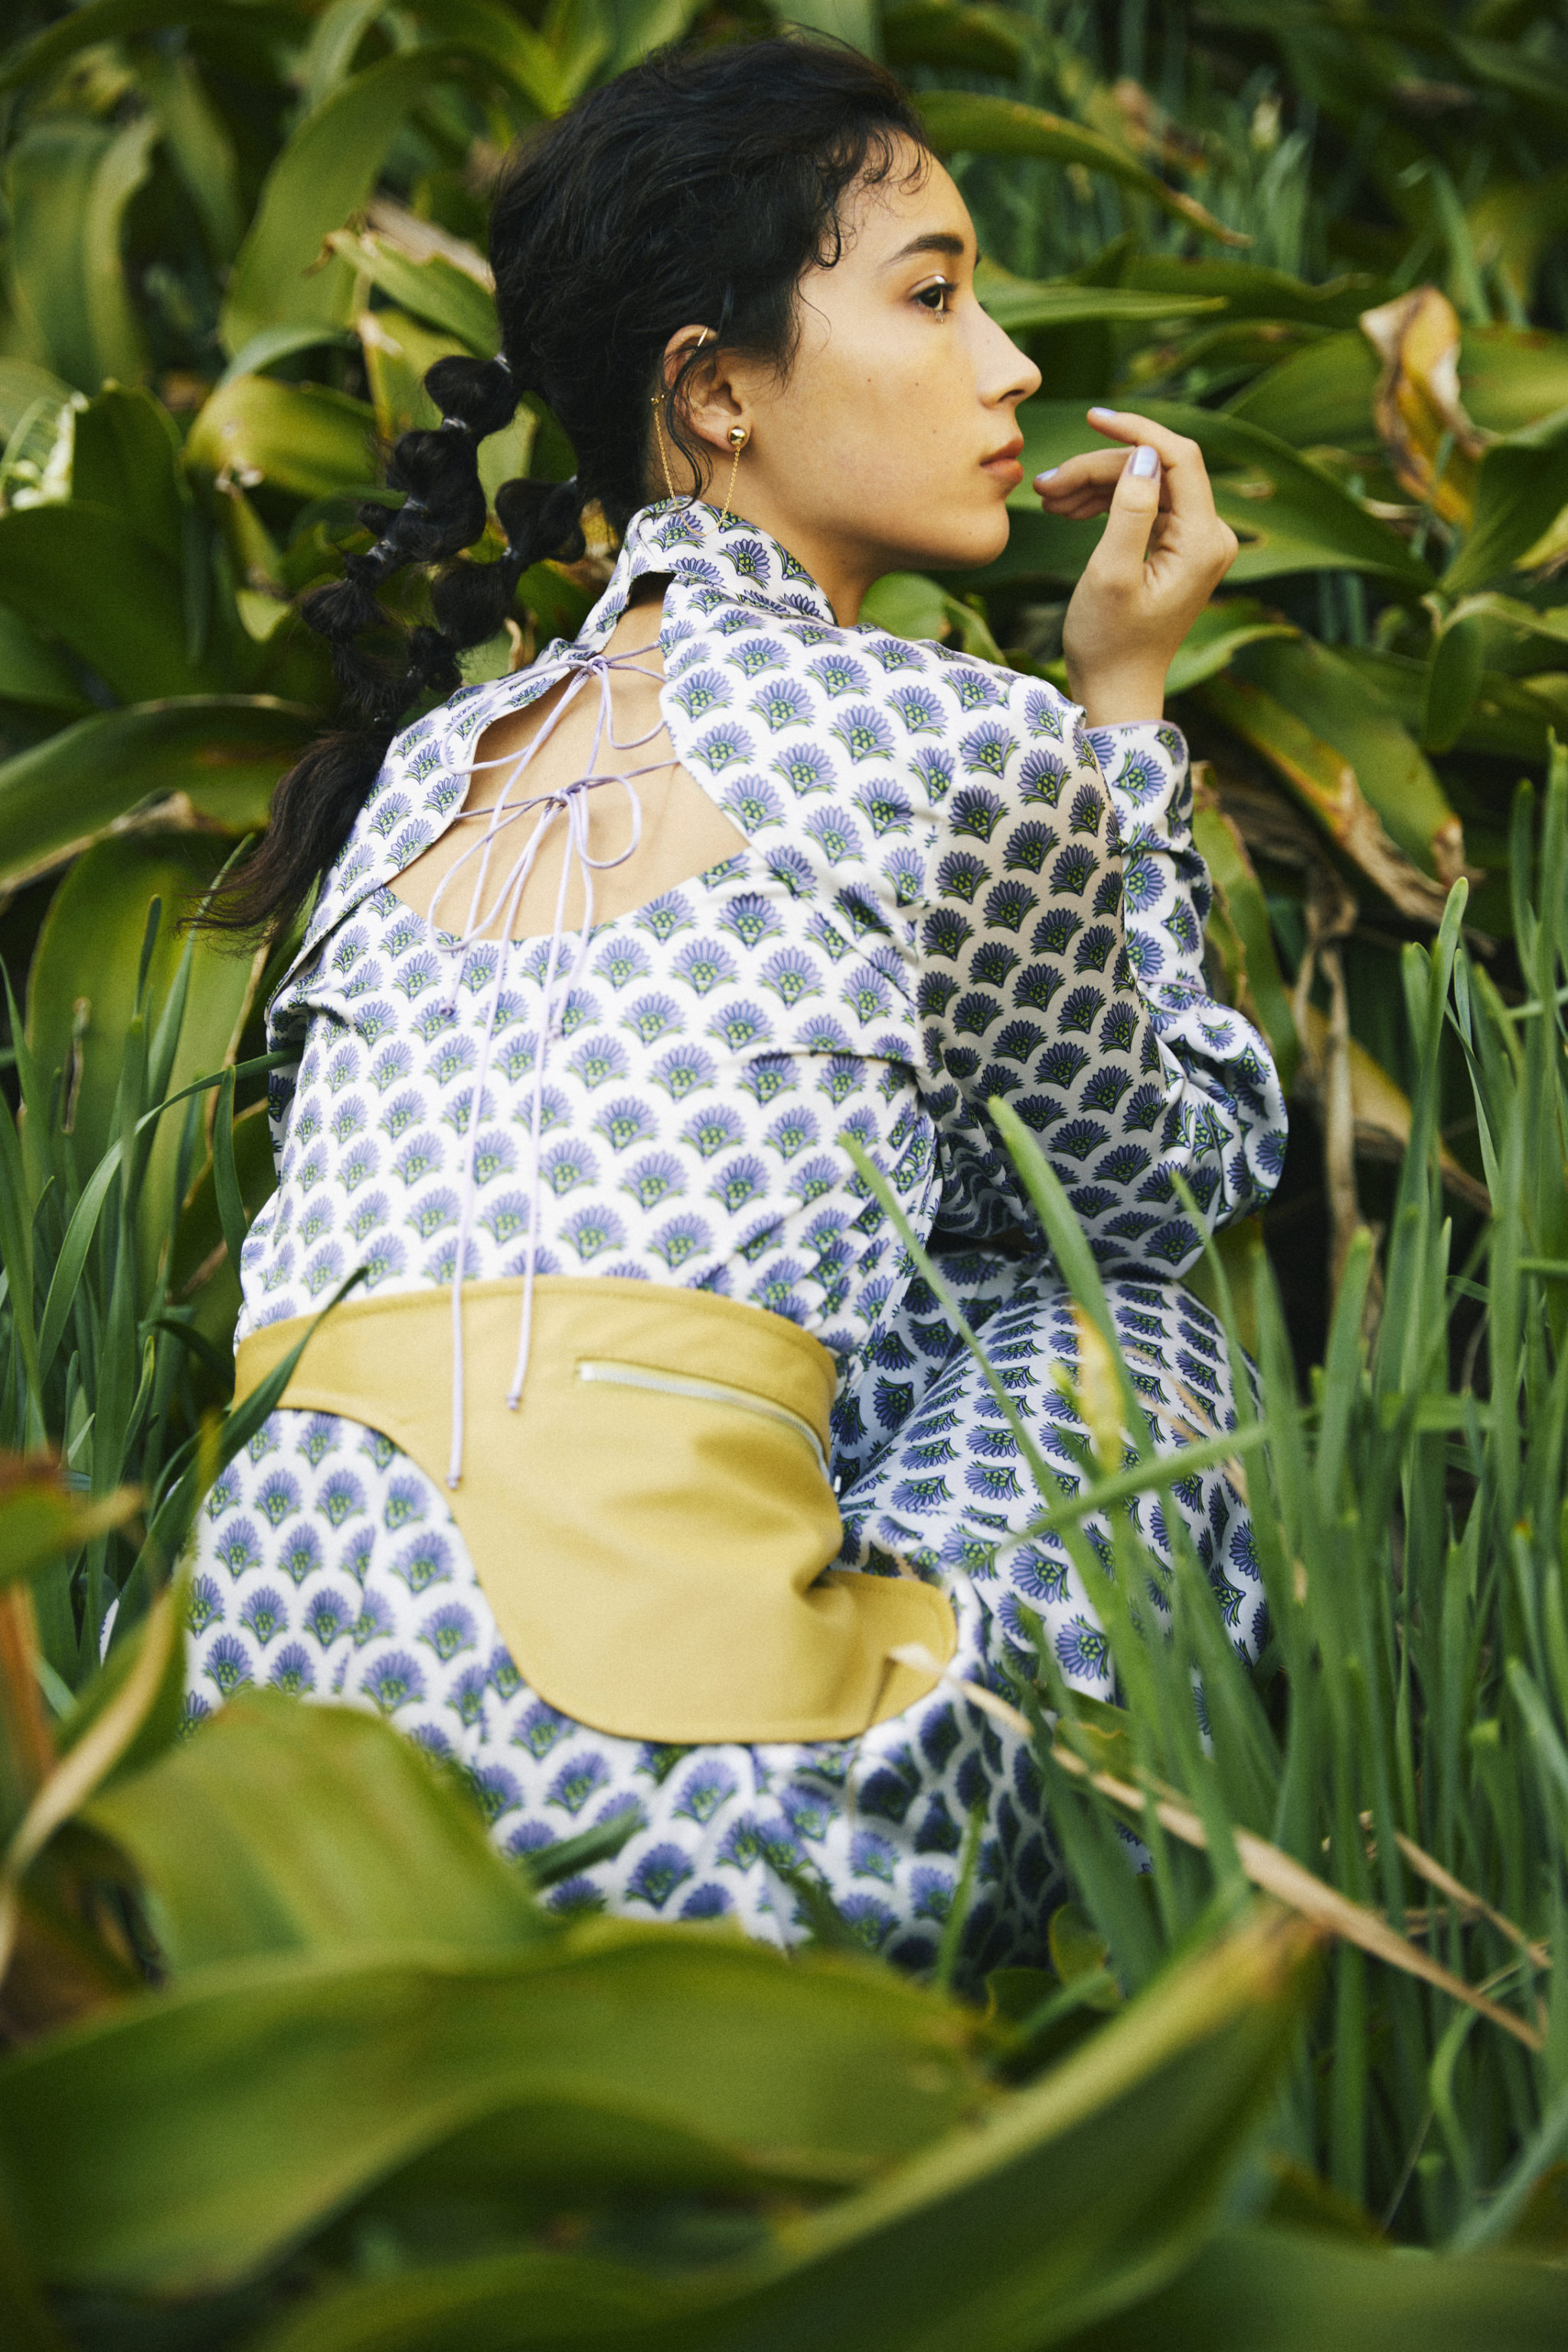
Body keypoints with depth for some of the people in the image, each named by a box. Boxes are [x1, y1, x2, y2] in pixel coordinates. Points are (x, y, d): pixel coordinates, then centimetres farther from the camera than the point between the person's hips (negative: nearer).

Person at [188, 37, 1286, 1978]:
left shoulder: (424, 767, 18)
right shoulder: (961, 749, -1)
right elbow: (1183, 1172, 17)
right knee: (1108, 1313, 21)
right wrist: (1122, 707, 22)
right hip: (678, 1818, -7)